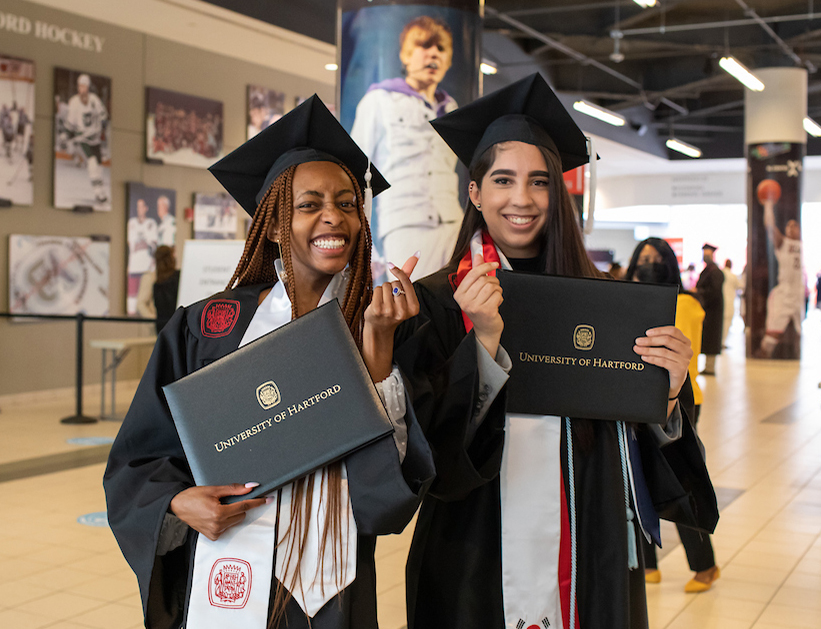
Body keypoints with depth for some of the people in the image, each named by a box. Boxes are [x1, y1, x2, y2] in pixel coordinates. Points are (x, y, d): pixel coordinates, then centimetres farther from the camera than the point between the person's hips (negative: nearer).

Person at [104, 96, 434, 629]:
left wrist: (376, 342, -17)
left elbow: (401, 475, -11)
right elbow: (141, 455, 3)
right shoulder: (208, 326, -3)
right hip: (226, 581, 0)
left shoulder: (382, 325, -1)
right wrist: (179, 503, -16)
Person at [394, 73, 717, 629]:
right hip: (480, 572, -2)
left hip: (591, 570, 2)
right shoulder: (437, 301, -7)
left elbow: (634, 452, 2)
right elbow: (428, 449, -15)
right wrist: (484, 344, -26)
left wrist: (667, 397, -18)